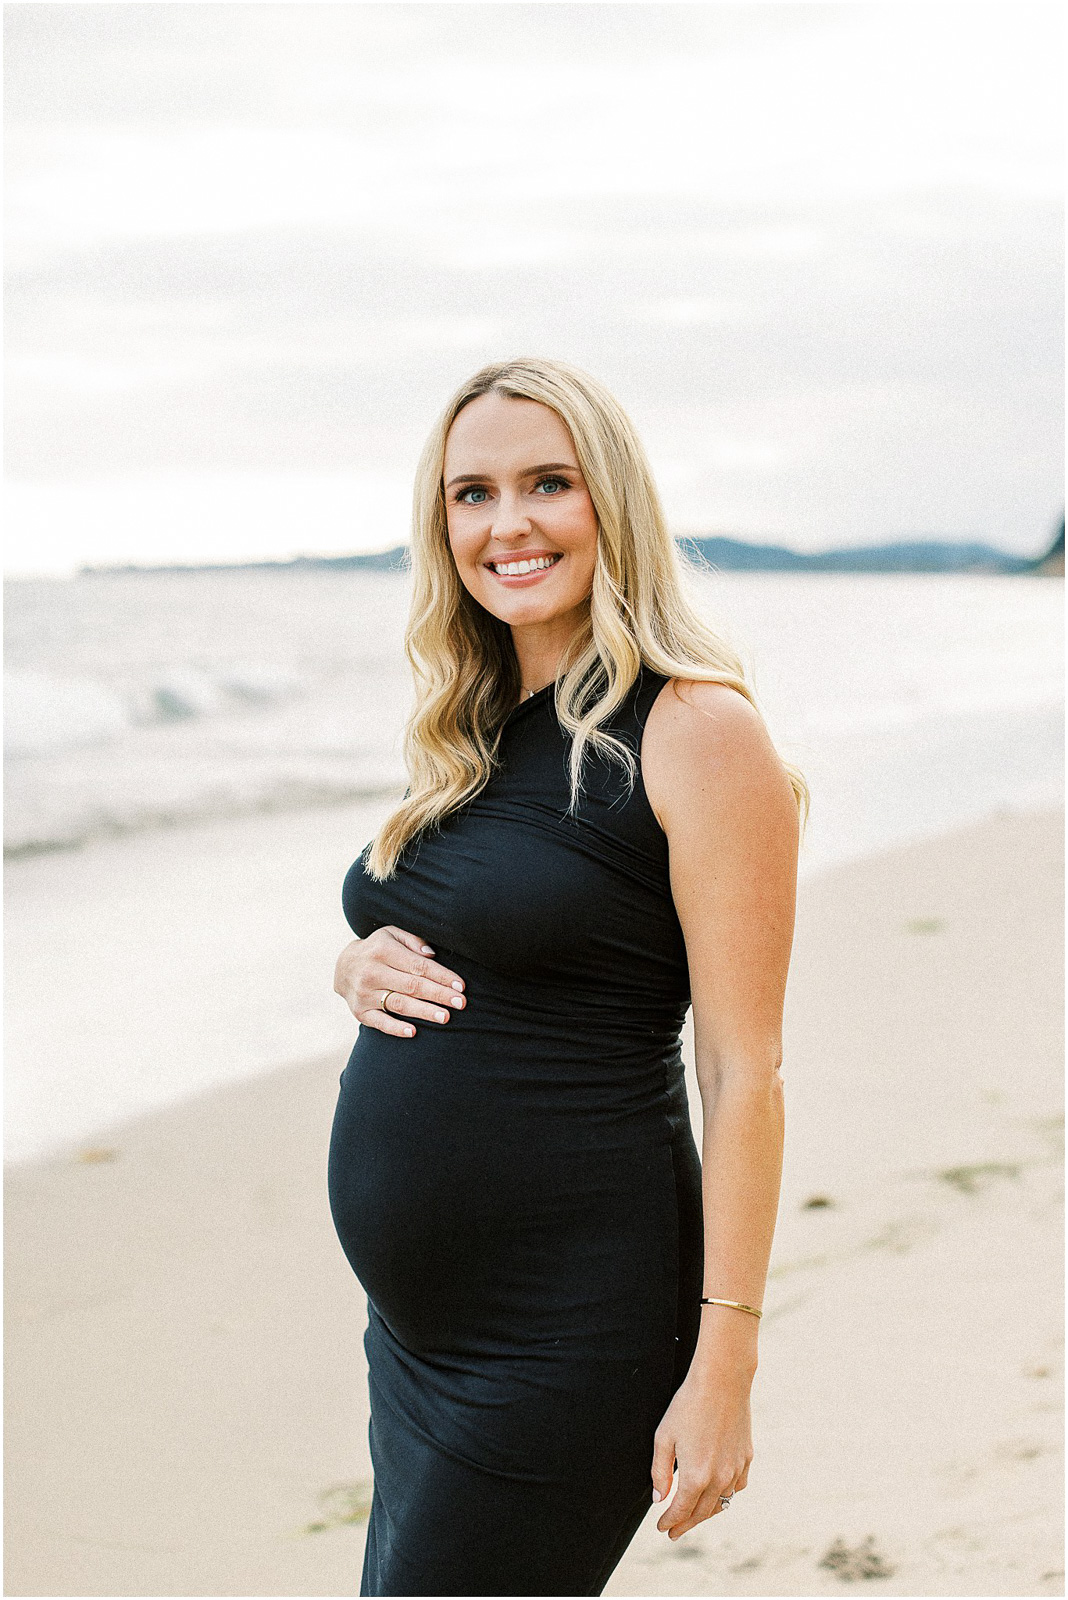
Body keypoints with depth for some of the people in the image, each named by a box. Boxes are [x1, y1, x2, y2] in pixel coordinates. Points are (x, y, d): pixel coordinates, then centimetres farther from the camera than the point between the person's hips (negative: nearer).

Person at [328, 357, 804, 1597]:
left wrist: (724, 1363, -17)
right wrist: (359, 968, -2)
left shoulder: (696, 730, -13)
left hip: (567, 1339, -8)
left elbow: (745, 1072, -15)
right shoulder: (470, 730, 10)